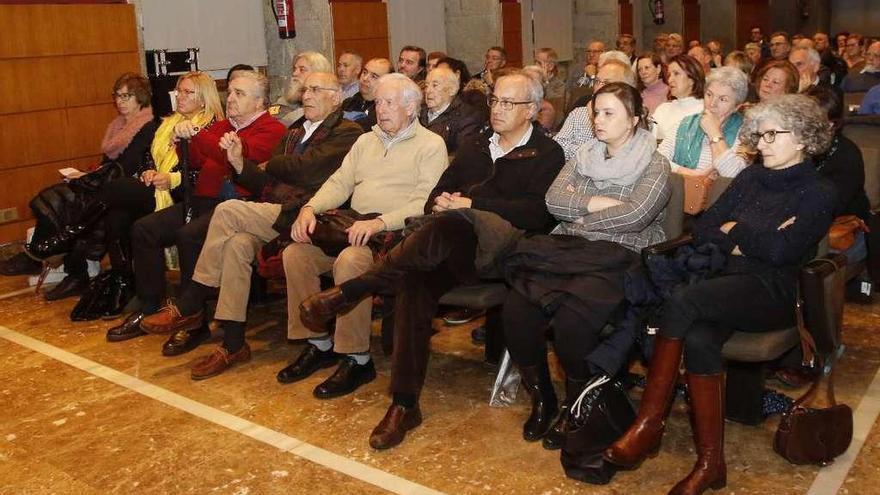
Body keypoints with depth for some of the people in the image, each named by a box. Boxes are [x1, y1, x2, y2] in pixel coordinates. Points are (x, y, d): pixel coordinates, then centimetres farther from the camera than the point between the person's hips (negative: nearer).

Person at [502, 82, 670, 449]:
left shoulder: (655, 165, 5)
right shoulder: (583, 157, 21)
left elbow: (635, 214, -11)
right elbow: (554, 199, 6)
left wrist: (581, 216, -2)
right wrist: (599, 202, -5)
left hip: (619, 257, -4)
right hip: (566, 250, 5)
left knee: (571, 319, -33)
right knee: (516, 308, -24)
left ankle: (574, 406, -6)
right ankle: (541, 397, -1)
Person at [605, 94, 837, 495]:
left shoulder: (818, 193, 2)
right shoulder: (750, 178, 18)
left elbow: (781, 251, -14)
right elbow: (701, 229, 11)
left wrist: (734, 229, -1)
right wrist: (745, 243, -4)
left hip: (774, 291, -4)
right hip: (731, 281, 4)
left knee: (682, 300, -32)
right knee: (699, 339, -31)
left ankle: (649, 425, -24)